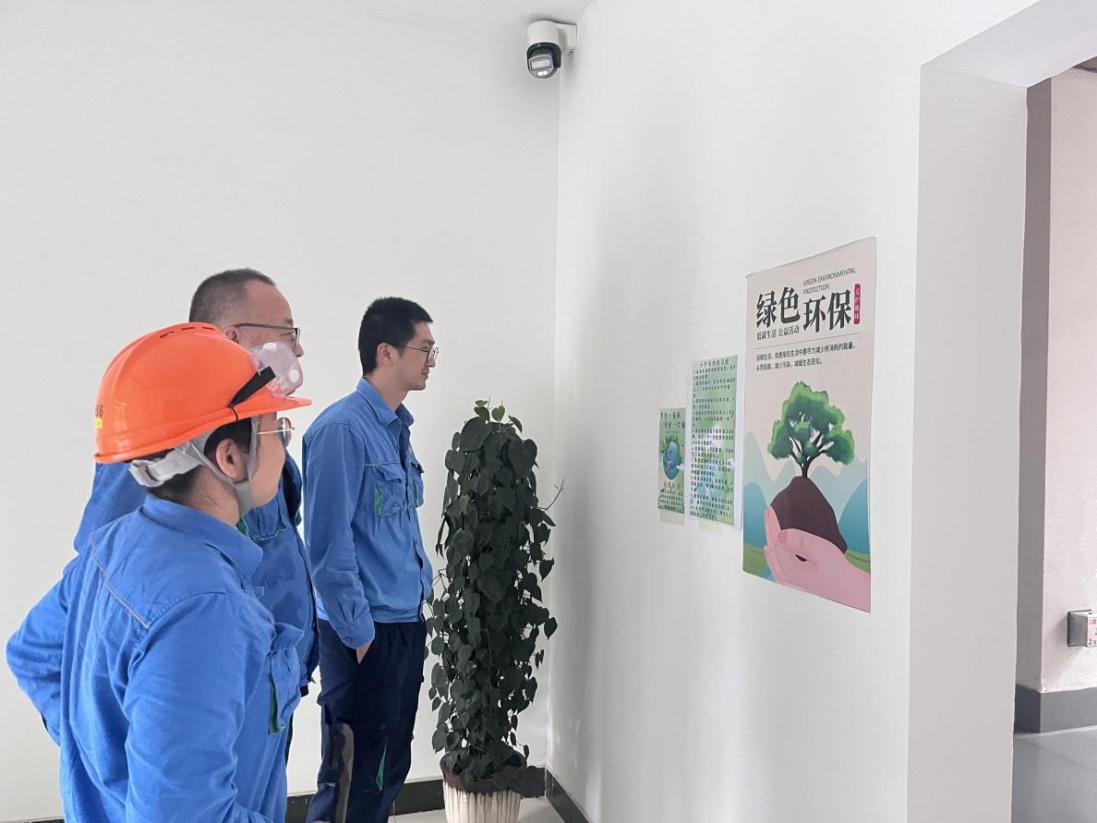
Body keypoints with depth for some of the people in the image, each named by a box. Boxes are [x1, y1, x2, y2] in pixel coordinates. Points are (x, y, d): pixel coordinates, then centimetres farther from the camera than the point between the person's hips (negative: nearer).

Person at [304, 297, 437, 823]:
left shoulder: (397, 428, 10)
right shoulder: (342, 429, -17)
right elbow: (328, 546, -19)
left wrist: (420, 597, 14)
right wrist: (359, 633, -15)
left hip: (407, 626, 9)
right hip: (366, 634, -8)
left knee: (392, 768, 19)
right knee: (355, 778, 4)